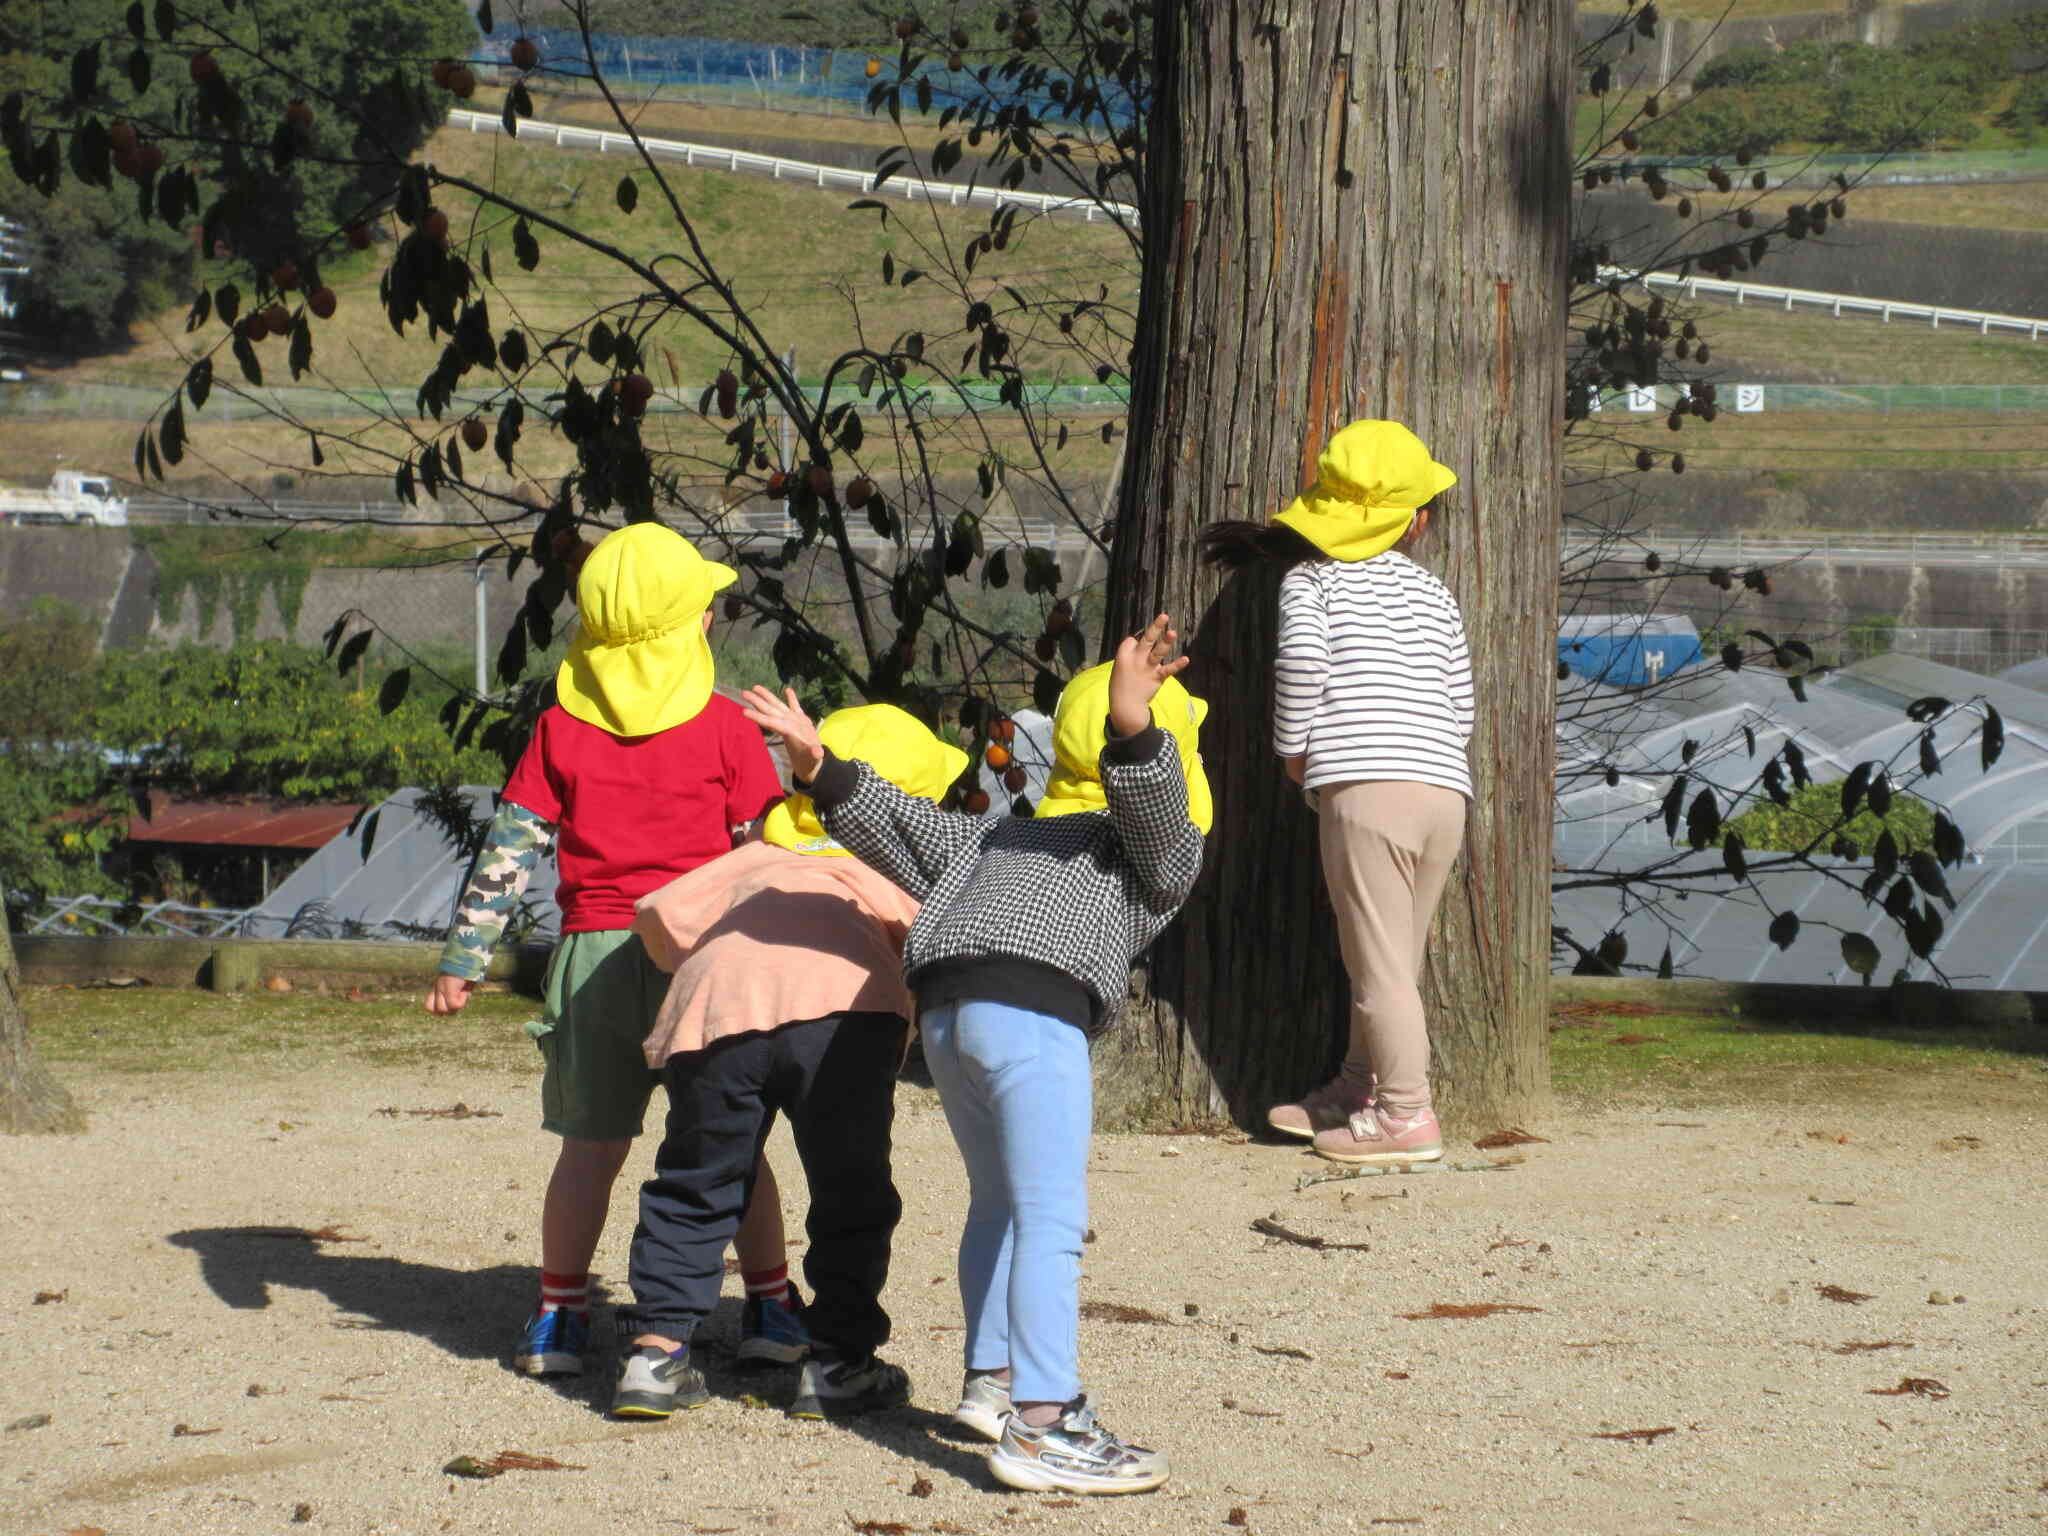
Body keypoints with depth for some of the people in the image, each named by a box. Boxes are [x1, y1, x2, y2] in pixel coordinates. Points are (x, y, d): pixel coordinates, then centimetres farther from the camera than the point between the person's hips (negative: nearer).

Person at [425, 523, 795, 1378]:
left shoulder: (561, 729, 4)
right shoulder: (725, 728, -2)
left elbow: (509, 849, 4)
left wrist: (464, 957, 7)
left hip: (593, 953, 2)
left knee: (590, 1145, 8)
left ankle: (558, 1314, 11)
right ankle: (770, 1307, 11)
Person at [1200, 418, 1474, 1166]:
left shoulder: (1311, 578, 8)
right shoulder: (1434, 594, 19)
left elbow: (1301, 651, -12)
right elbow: (1461, 709, 14)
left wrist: (1293, 747, 0)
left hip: (1366, 788, -5)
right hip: (1445, 791, 5)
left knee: (1379, 963, -3)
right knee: (1395, 958, 14)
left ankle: (1406, 1114, -5)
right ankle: (1357, 1090, 25)